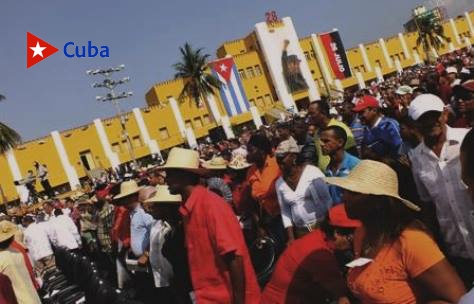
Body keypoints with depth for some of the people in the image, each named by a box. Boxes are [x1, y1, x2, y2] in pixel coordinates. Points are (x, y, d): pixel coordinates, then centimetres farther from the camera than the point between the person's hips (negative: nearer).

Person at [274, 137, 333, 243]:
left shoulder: (312, 173, -11)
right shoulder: (279, 183, 3)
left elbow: (327, 201, -10)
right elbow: (285, 212, 8)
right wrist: (291, 238, 4)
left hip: (322, 227, -4)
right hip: (300, 232, 4)